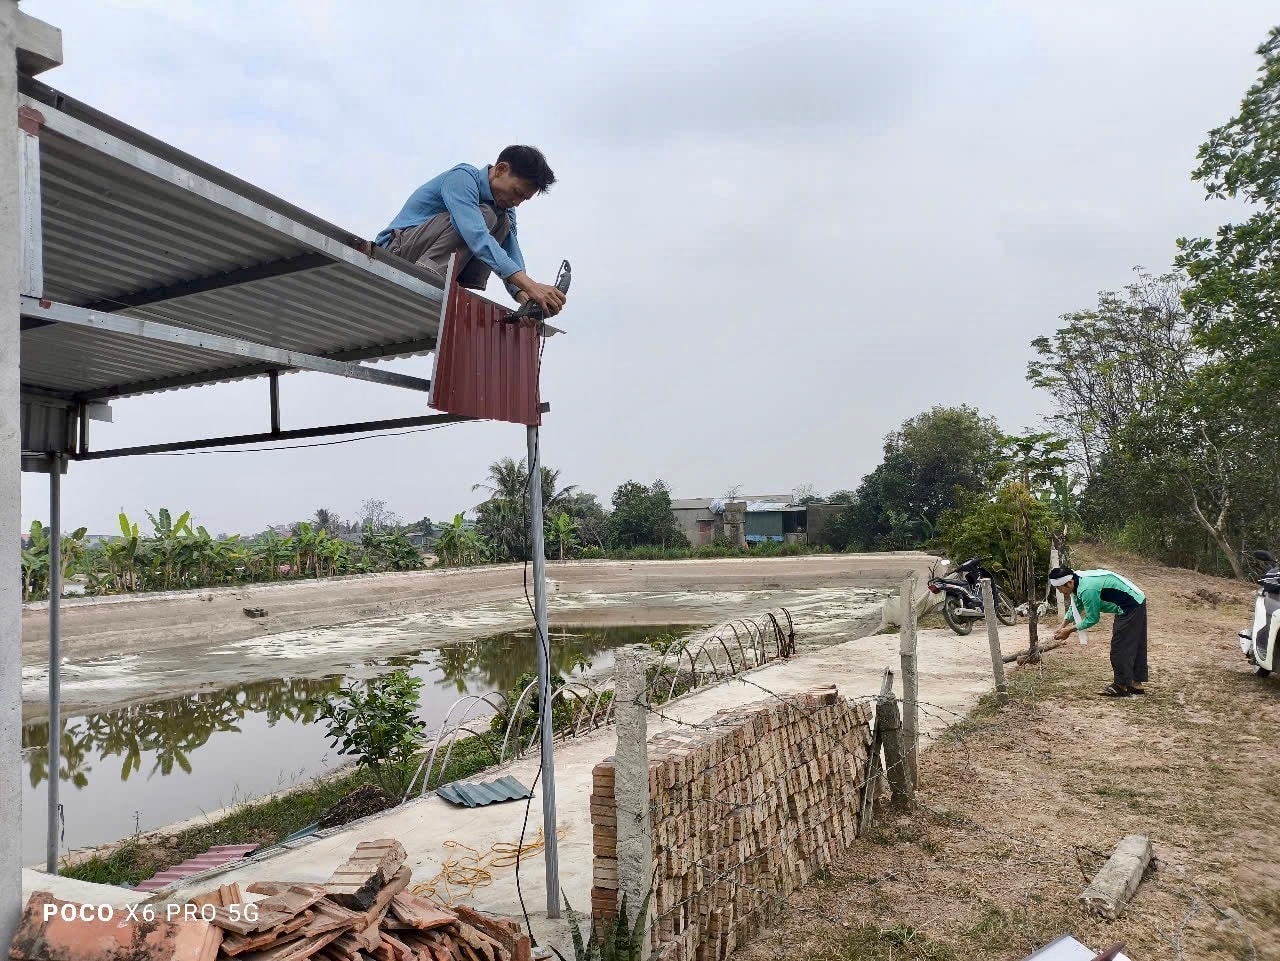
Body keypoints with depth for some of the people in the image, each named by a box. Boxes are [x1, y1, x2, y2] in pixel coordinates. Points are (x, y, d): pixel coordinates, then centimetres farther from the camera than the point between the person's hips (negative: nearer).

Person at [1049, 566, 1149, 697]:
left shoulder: (1087, 590, -28)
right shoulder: (1080, 580, 2)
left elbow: (1092, 619, -17)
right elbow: (1075, 608, 17)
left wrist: (1069, 629, -8)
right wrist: (1062, 628, 13)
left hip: (1131, 606, -10)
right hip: (1137, 602, 10)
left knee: (1120, 646, -4)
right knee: (1136, 646, 16)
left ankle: (1121, 686, 3)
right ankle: (1136, 684, 24)